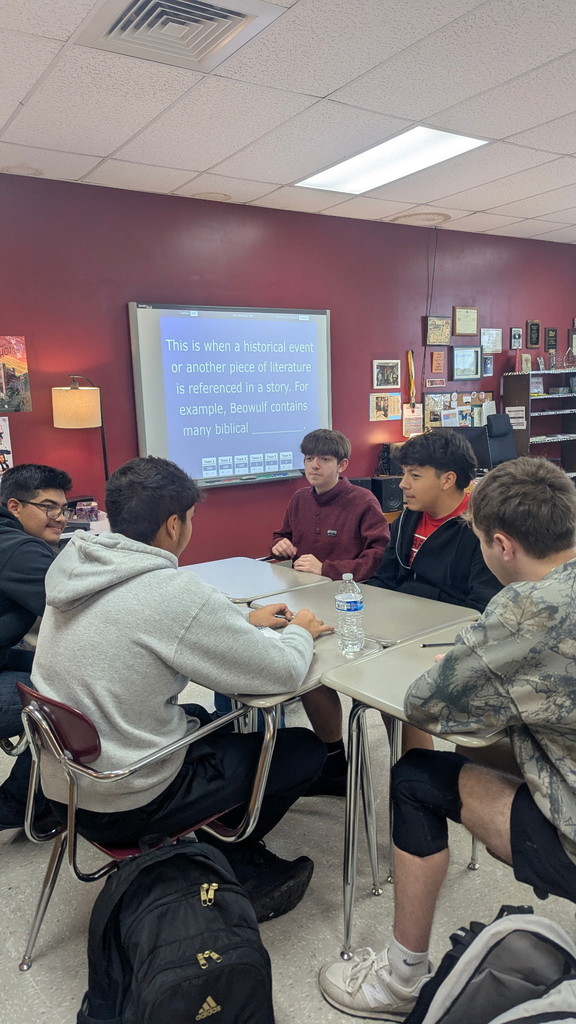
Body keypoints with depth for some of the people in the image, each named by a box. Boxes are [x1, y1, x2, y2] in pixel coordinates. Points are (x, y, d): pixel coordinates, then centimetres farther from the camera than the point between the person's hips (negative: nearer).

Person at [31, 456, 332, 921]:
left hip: (63, 781, 8)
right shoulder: (172, 592, -28)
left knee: (211, 719, 30)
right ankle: (236, 869, 26)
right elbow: (284, 673, -19)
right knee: (305, 750, 8)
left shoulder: (73, 565, -4)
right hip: (127, 805, -8)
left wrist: (244, 619, 13)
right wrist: (300, 632, 2)